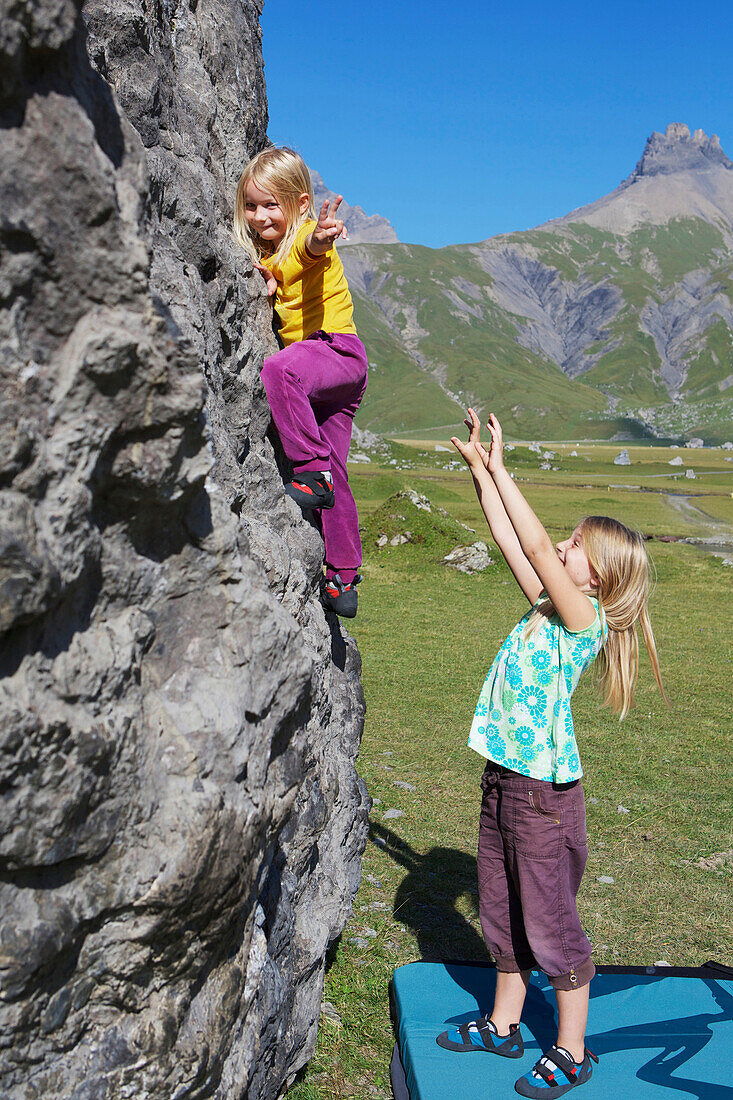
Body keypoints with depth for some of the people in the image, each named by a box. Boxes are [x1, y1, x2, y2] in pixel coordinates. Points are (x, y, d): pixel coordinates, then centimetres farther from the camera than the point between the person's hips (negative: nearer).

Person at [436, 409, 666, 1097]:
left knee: (550, 925, 7)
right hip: (502, 780, 8)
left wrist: (498, 470, -14)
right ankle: (502, 1026, 38)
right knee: (501, 914, 20)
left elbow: (534, 543, -21)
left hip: (546, 790, -8)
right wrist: (479, 468, 1)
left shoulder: (586, 620, -15)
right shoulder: (545, 605, 6)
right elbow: (510, 539, 5)